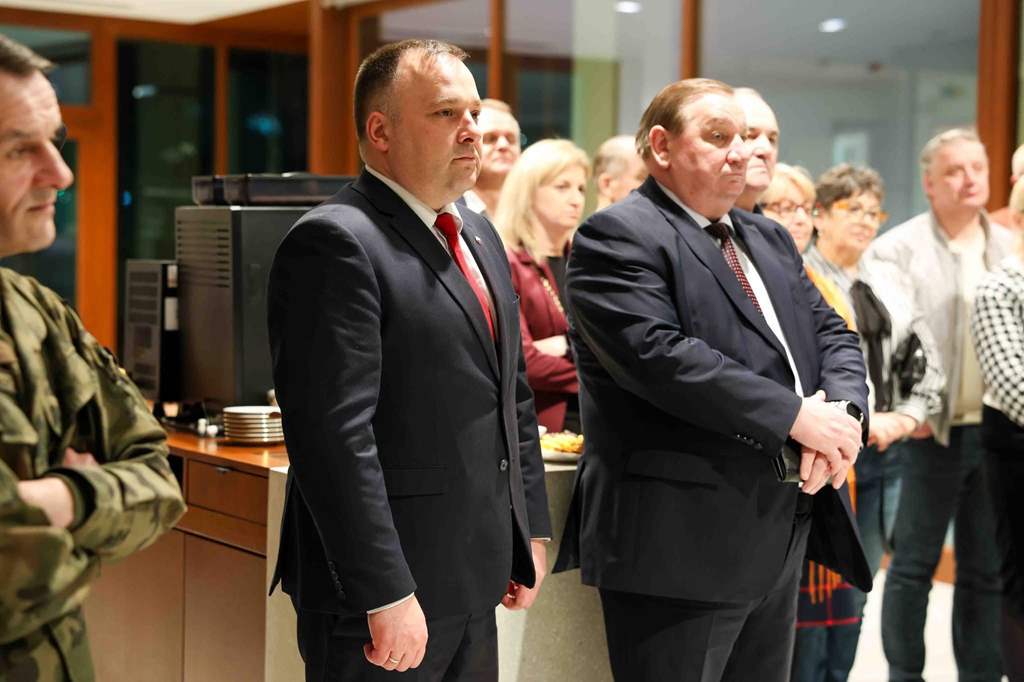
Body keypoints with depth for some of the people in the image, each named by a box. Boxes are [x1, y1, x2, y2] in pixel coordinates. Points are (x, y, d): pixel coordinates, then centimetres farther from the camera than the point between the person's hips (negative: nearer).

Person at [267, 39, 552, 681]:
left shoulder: (480, 235, 14)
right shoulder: (335, 243, -15)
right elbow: (336, 435, -21)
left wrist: (531, 529, 17)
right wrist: (385, 595, -22)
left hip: (473, 582, 8)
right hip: (387, 588, -8)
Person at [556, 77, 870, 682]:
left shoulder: (770, 239, 19)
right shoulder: (617, 238, -8)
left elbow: (832, 334, 15)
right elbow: (659, 355, -21)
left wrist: (841, 409, -8)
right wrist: (796, 417, -19)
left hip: (782, 540, 8)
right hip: (679, 542, -8)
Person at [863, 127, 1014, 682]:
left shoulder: (1010, 248, 12)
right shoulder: (896, 249, -3)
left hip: (1000, 428, 4)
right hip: (935, 430, -4)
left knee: (987, 568, 11)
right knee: (915, 564, 4)